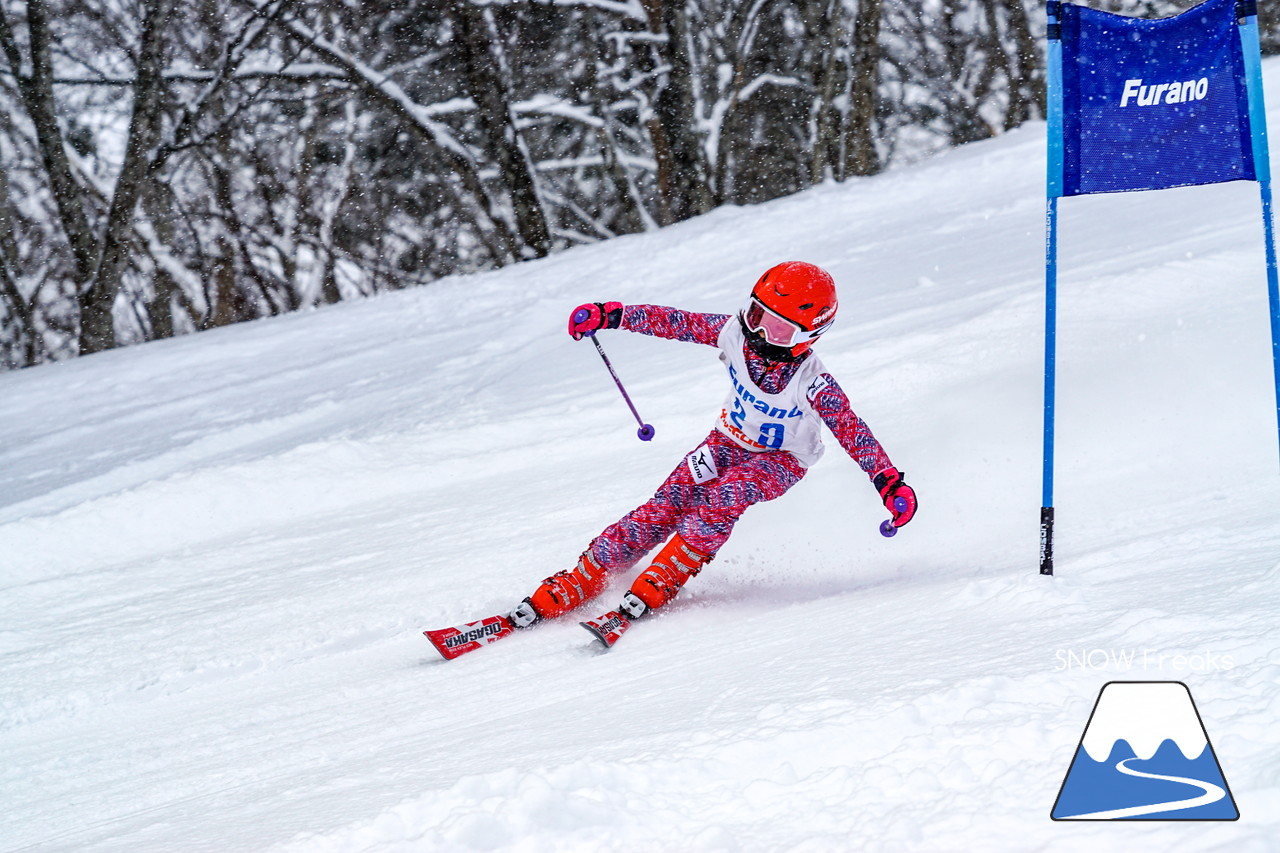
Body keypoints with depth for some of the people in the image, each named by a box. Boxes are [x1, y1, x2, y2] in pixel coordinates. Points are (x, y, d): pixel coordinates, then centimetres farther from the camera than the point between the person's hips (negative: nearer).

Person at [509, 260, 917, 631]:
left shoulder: (814, 384, -31)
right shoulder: (735, 333, -21)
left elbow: (853, 432, -27)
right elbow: (675, 323, -11)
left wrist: (890, 482, -36)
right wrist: (612, 315, -14)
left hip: (781, 459, -3)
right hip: (730, 441, 3)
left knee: (725, 498, -33)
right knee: (668, 505, -15)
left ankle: (653, 589, -27)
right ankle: (571, 588, -15)